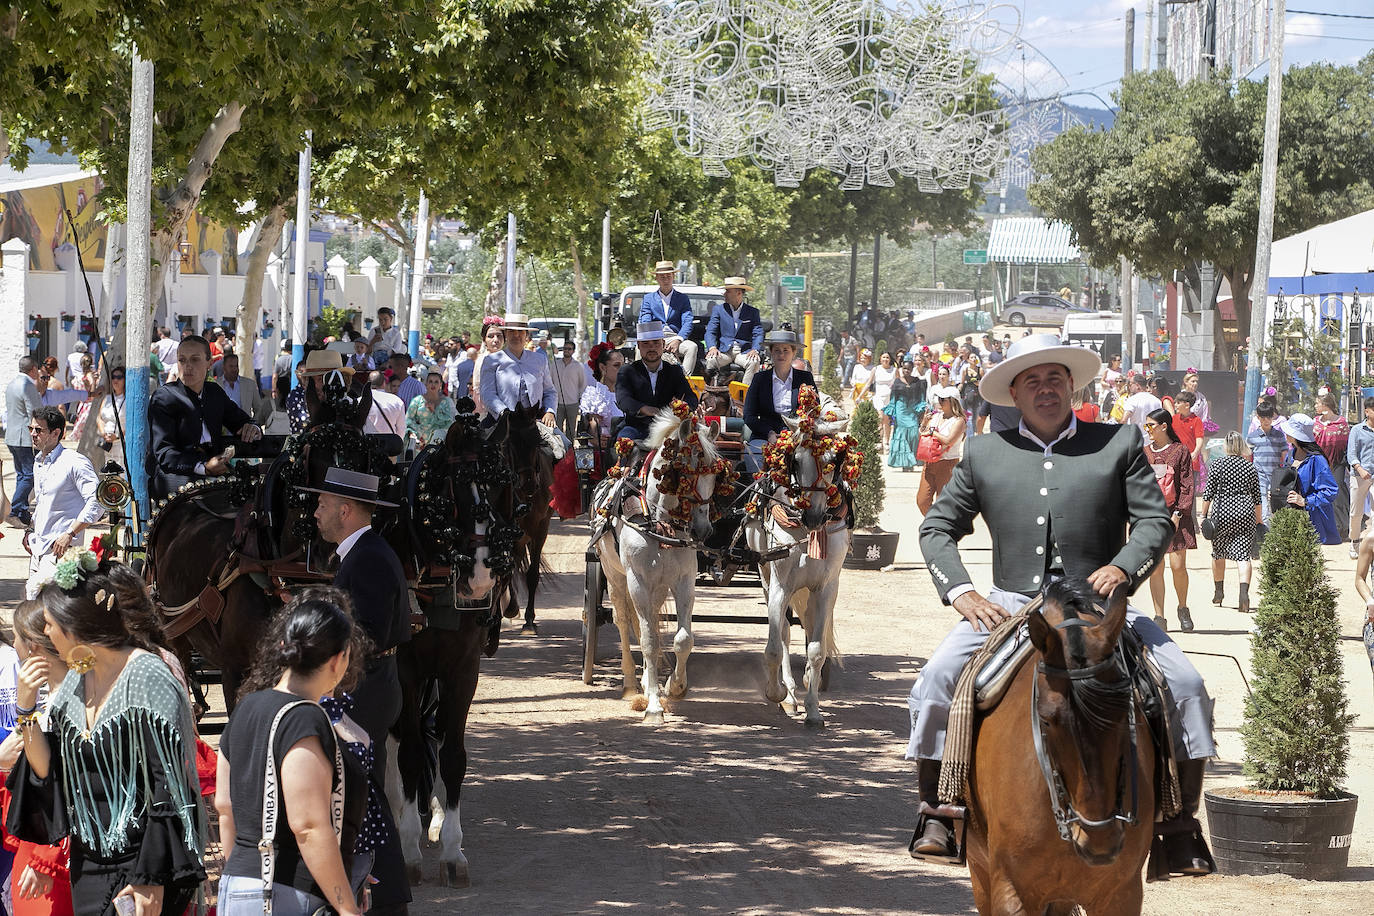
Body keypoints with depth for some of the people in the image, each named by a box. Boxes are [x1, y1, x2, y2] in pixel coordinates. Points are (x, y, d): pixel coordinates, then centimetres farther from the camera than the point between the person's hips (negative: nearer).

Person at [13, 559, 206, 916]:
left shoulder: (147, 679, -14)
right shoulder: (76, 681, 10)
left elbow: (169, 786, -17)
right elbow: (49, 772, 11)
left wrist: (152, 881, -20)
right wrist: (26, 710, -2)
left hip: (142, 863, -7)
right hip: (87, 866, 7)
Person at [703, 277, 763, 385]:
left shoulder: (753, 312, 12)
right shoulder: (718, 309, 15)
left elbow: (758, 334, 3)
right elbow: (710, 331, 7)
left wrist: (755, 350, -18)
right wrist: (712, 347, -15)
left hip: (743, 352, -1)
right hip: (724, 351, 1)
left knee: (754, 362, -33)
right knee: (711, 360, -31)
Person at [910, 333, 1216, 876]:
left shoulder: (1120, 444, 9)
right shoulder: (983, 454, 12)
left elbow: (1155, 520, 5)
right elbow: (937, 527, 14)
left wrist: (1124, 568, -16)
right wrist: (961, 593, -3)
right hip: (1011, 605, 1)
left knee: (1186, 685, -19)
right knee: (936, 679, -21)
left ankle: (1180, 827, -8)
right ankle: (938, 813, -6)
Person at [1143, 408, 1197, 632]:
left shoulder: (1180, 451, 2)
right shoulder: (1144, 452, 12)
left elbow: (1187, 486, -1)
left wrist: (1178, 514, -10)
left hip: (1175, 515, -3)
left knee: (1178, 565, -5)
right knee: (1155, 568, -1)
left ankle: (1183, 609, 18)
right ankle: (1159, 617, 3)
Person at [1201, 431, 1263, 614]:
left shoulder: (1217, 465, -2)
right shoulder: (1250, 467, 7)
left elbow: (1208, 493, -4)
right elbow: (1257, 498, 12)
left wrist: (1204, 515, 3)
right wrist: (1259, 520, 22)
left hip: (1222, 512, -1)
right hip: (1245, 513, 1)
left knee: (1218, 552, 16)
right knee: (1243, 554, -4)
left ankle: (1218, 592, 26)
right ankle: (1244, 591, -22)